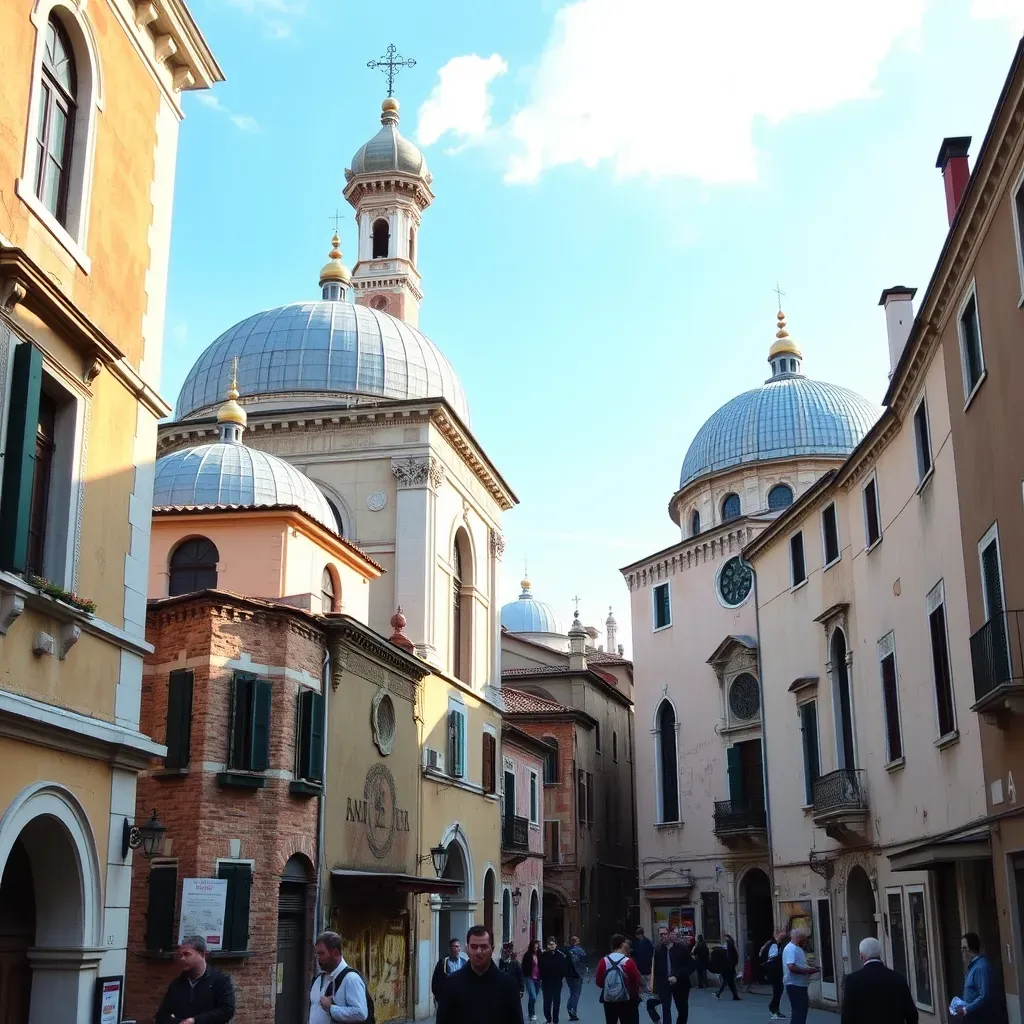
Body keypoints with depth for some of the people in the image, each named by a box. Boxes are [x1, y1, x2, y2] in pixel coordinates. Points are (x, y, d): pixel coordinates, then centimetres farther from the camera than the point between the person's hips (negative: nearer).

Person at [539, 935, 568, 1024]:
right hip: (546, 981, 0)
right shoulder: (543, 955, -3)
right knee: (547, 1001, 4)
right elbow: (540, 968, 0)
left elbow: (564, 967, 0)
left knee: (556, 1002, 5)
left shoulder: (560, 955, -4)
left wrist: (562, 977, -5)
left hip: (557, 982, 0)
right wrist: (541, 978, -6)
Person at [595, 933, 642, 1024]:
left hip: (608, 1001, 4)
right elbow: (637, 981, -8)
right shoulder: (628, 962, -16)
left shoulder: (604, 961, -6)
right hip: (625, 1002, -4)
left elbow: (598, 981, 2)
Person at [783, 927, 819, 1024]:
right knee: (799, 1012, -11)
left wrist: (809, 969, 9)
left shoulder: (797, 948, 16)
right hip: (794, 985, -11)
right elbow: (791, 967, -30)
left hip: (800, 985, 11)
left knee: (801, 1010, 16)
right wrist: (808, 970, -19)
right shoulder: (791, 948, -18)